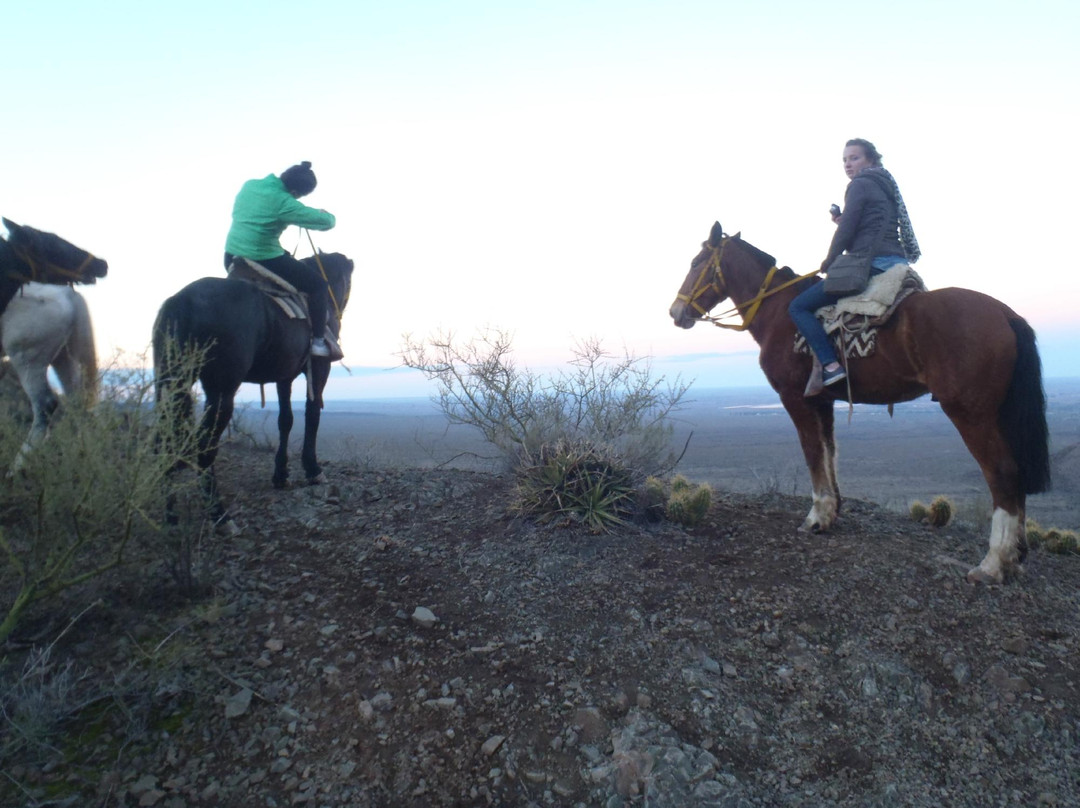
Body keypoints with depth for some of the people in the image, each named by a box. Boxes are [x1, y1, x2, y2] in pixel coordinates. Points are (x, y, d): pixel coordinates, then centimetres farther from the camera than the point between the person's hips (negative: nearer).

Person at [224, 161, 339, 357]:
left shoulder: (249, 185, 7)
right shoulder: (284, 203, -17)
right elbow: (325, 221, -14)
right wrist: (329, 216, 11)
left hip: (231, 257, 8)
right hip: (263, 261, -8)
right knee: (318, 284, 6)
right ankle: (319, 341, 2)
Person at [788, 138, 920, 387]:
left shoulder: (859, 185, -3)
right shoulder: (886, 186, 24)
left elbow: (846, 230, -9)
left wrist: (828, 262, 4)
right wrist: (842, 219, 13)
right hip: (896, 262, 10)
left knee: (798, 307, -10)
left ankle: (831, 365, -23)